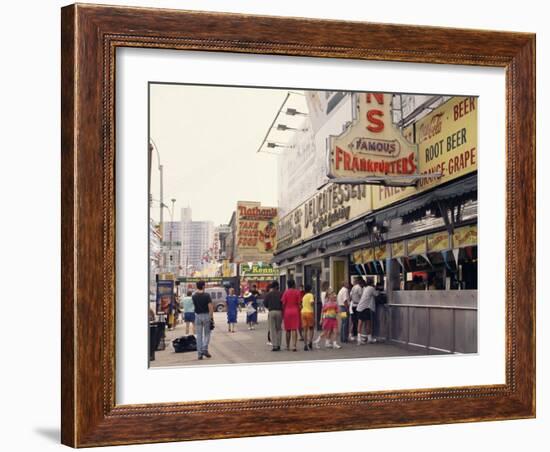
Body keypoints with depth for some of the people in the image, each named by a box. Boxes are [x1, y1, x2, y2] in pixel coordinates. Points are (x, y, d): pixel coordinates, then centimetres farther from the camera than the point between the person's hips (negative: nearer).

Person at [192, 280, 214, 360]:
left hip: (198, 316, 2)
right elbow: (210, 307, -13)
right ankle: (205, 349, -6)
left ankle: (200, 353, 4)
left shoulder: (194, 296, -1)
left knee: (199, 335, 6)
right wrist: (211, 317, -8)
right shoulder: (206, 295, -9)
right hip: (206, 315, -2)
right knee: (207, 334, 10)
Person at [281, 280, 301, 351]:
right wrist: (299, 312, 8)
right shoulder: (297, 292, -1)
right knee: (294, 329, -3)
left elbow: (283, 303, -1)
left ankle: (288, 346, 18)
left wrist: (283, 313, 7)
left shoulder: (286, 292, -1)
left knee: (288, 330, 11)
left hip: (287, 311, 1)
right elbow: (299, 303, -2)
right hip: (295, 311, -1)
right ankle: (294, 345, -12)